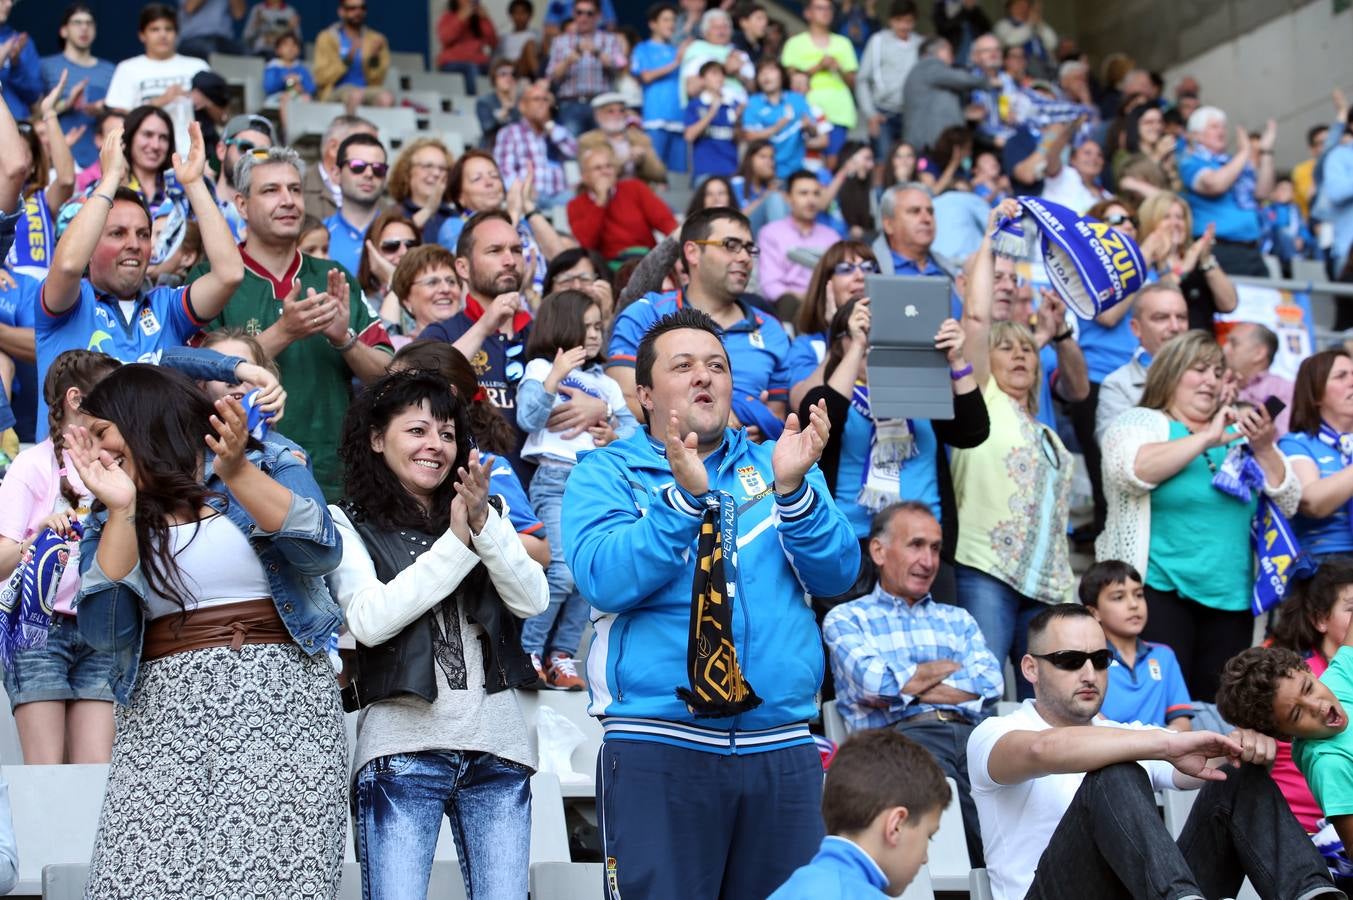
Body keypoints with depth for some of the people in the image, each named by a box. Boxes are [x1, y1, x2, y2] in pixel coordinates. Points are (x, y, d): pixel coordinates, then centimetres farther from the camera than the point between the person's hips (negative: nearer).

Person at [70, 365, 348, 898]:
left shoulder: (268, 467, 10)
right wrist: (121, 510, -1)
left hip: (279, 699, -3)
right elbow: (105, 631, 2)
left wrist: (236, 472, -13)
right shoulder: (110, 519, 17)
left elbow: (321, 551, -8)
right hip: (165, 717, 3)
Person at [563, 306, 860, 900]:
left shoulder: (773, 464, 16)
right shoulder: (606, 473, 7)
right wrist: (684, 497, -21)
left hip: (782, 747, 3)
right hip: (657, 746, -3)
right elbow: (605, 580, -11)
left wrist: (792, 489, -14)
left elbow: (837, 574, 2)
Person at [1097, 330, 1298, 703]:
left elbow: (1287, 505, 10)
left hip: (1230, 599, 5)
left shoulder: (1236, 433, 15)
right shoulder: (1139, 423, 3)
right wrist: (1207, 439, -18)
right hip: (1159, 591, -5)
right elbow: (1134, 470, -19)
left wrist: (1263, 450, -7)